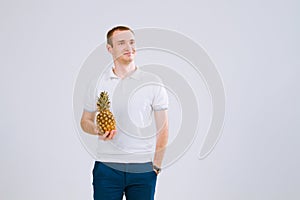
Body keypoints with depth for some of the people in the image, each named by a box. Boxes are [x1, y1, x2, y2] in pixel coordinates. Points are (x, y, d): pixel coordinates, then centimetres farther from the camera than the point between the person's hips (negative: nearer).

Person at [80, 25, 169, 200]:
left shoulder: (152, 82, 3)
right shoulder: (99, 83, 6)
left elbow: (163, 128, 3)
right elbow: (85, 121, 14)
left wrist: (156, 165, -2)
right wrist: (97, 130, -8)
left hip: (143, 168, 0)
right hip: (107, 167, 1)